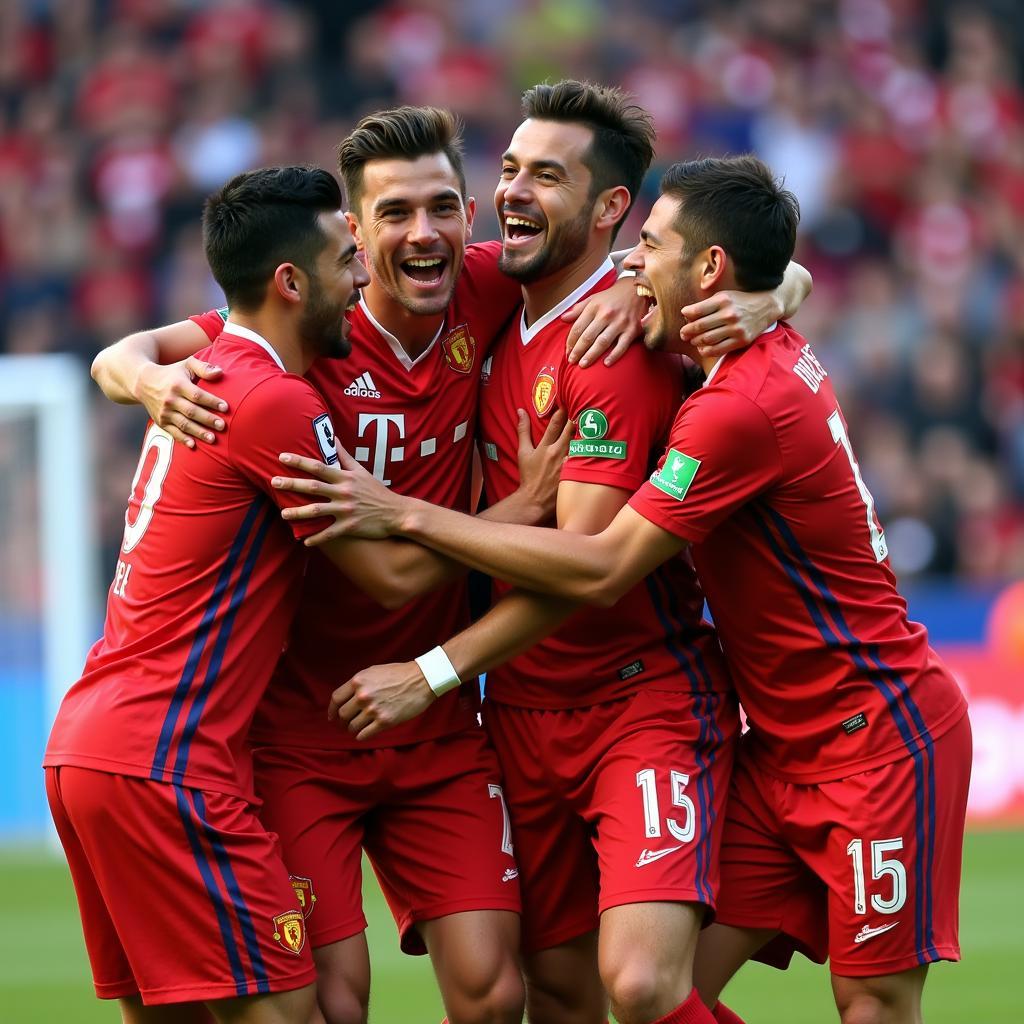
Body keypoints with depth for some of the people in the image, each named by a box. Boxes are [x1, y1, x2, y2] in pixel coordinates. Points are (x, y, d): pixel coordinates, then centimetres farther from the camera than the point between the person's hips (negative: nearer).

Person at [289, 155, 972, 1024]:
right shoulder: (779, 357, 5)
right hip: (788, 743, 9)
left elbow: (599, 572, -22)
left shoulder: (744, 406, -23)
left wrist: (409, 517, -20)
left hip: (878, 736, -9)